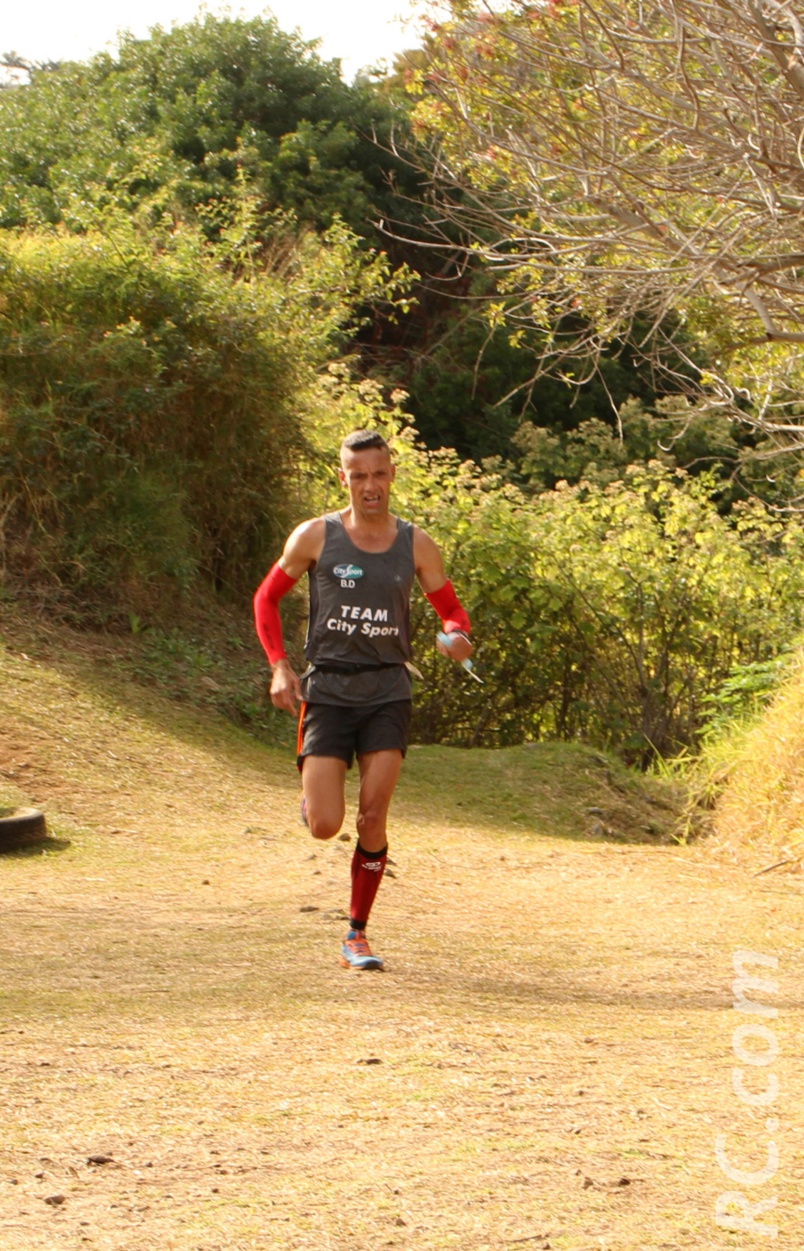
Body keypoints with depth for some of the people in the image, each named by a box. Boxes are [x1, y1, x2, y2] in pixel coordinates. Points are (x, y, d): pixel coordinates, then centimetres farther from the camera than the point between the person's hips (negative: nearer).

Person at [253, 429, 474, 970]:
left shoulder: (416, 544, 4)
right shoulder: (316, 536, -1)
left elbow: (453, 610, 13)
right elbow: (267, 598, 10)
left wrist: (456, 637, -12)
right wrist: (280, 667, -2)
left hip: (388, 691, 1)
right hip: (328, 690, -1)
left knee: (373, 819, -7)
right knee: (324, 825, -10)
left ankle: (358, 935, 7)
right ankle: (312, 792, 28)